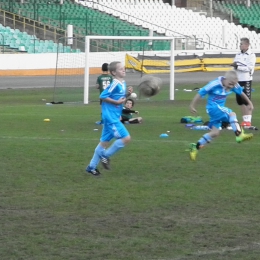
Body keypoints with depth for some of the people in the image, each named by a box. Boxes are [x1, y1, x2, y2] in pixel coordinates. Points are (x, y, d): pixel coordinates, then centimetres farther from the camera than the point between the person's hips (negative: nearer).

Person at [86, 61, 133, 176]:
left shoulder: (123, 83, 10)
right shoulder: (115, 84, -17)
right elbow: (103, 96, -18)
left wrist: (127, 94, 2)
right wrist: (117, 102, -18)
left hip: (114, 117, 10)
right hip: (111, 117, -10)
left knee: (104, 141, 14)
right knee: (126, 138, -12)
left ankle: (92, 166, 22)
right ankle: (105, 155, 2)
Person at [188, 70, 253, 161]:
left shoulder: (234, 85, -6)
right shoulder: (215, 84, -23)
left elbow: (241, 93, 14)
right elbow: (200, 93, -15)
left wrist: (249, 103, 20)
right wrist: (192, 105, -9)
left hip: (220, 108, 7)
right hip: (213, 107, -7)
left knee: (215, 132, 5)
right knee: (232, 114, -27)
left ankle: (196, 147, 13)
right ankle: (239, 135, -31)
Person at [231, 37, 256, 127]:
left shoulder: (251, 55, -8)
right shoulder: (238, 55, 13)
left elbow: (250, 68, -15)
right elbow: (235, 66, 14)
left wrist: (238, 66, -18)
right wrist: (234, 65, -10)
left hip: (246, 80, -7)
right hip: (238, 80, 7)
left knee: (247, 101, -7)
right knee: (240, 101, 8)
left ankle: (248, 120, -5)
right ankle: (244, 120, 15)